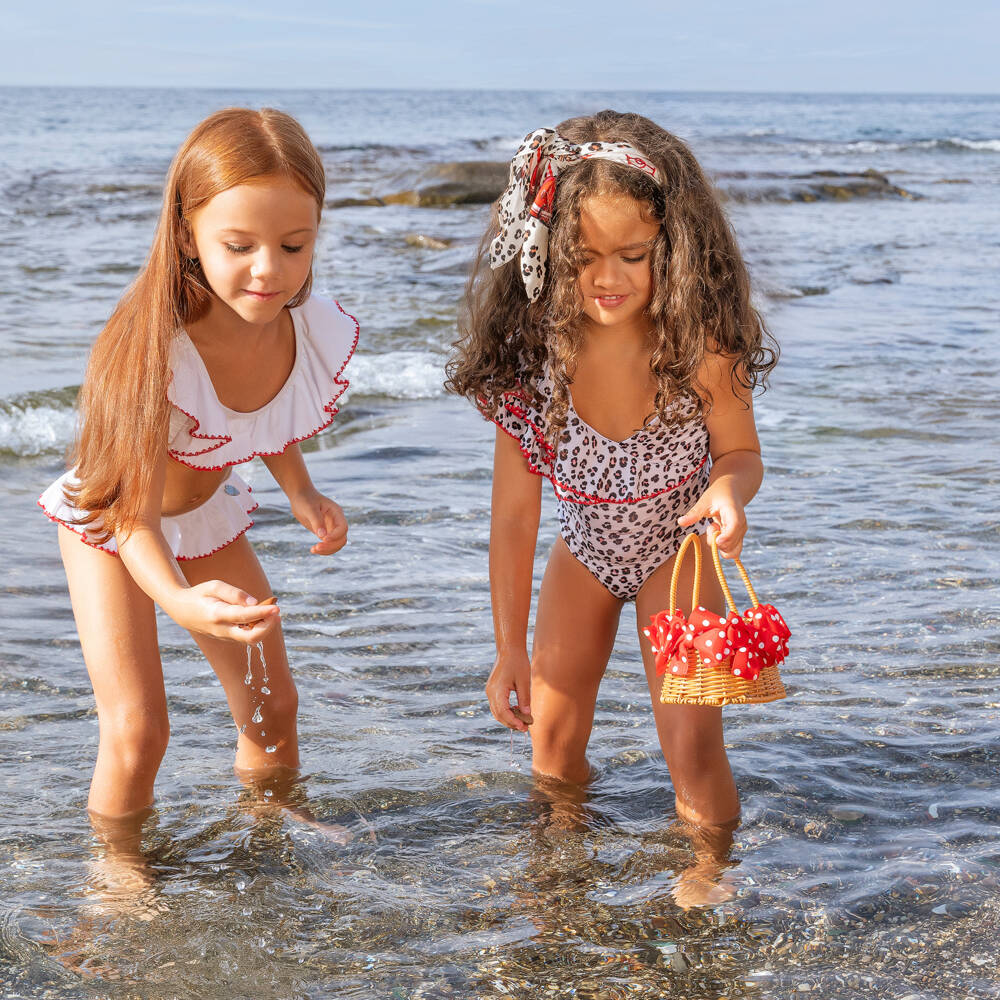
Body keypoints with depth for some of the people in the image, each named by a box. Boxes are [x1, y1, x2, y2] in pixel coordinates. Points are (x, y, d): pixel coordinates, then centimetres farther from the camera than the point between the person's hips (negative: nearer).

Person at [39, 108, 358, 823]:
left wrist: (303, 494, -9)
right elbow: (136, 516, -41)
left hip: (208, 516, 5)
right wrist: (183, 601, -59)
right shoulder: (156, 355, -41)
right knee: (137, 730, -14)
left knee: (273, 707, 11)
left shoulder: (320, 331, -23)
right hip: (111, 522, -5)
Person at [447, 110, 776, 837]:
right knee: (552, 743, 7)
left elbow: (741, 452, -10)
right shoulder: (529, 355, -25)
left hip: (675, 549, -2)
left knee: (691, 744, -11)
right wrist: (510, 648, -15)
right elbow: (515, 512, -18)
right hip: (584, 547, 2)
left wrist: (730, 489, -37)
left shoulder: (700, 346, -28)